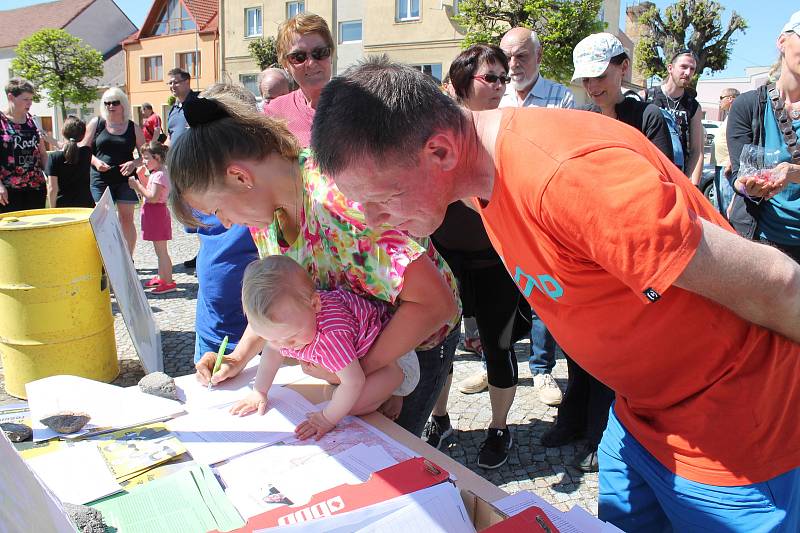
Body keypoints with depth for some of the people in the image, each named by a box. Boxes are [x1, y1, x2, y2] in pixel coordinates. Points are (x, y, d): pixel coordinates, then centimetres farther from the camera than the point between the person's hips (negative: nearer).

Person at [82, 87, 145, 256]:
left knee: (127, 219, 3)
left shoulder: (133, 128, 5)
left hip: (125, 179, 0)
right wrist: (95, 161, -11)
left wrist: (134, 163, -12)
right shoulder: (96, 123, 5)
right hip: (100, 179, 0)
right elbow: (84, 148, 7)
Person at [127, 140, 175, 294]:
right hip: (154, 214, 10)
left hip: (158, 213, -10)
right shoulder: (156, 173, 14)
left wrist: (138, 185, -17)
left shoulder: (159, 175, -18)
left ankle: (169, 282, -2)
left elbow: (153, 197, -25)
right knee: (159, 250, 18)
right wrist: (138, 184, 5)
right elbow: (148, 192, 14)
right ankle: (161, 277, 29)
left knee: (161, 251, -6)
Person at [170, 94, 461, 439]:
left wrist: (360, 367, -30)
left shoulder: (337, 196, -38)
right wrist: (240, 357, -7)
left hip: (418, 337, -7)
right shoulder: (262, 200, -11)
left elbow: (435, 303, -38)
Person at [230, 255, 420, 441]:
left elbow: (353, 383, -36)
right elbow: (271, 352, 6)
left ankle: (390, 392, 4)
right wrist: (259, 392, 10)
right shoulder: (285, 321, -15)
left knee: (353, 404, -27)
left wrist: (327, 418, -24)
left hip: (394, 357, -9)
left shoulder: (331, 335, -44)